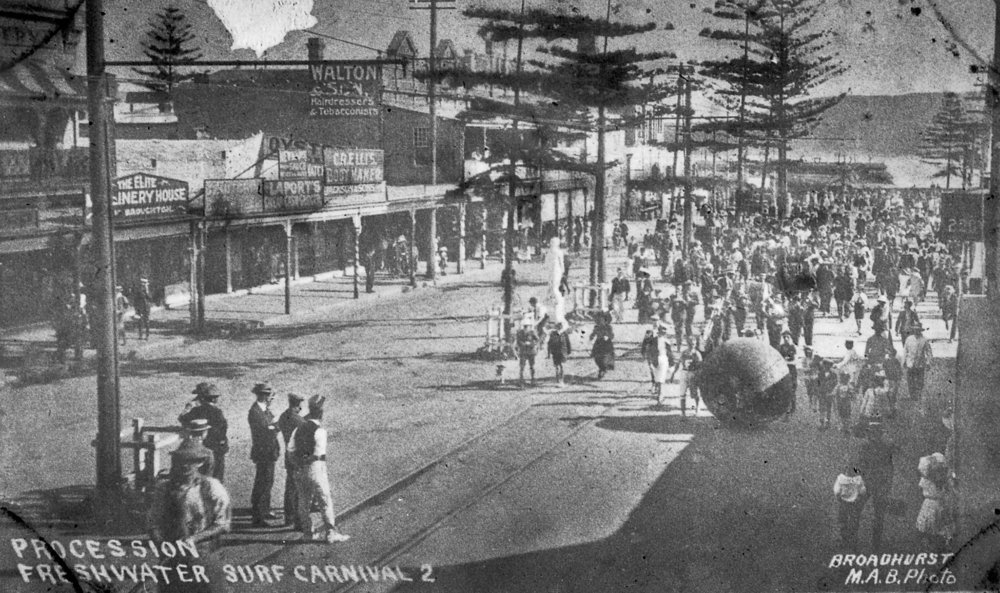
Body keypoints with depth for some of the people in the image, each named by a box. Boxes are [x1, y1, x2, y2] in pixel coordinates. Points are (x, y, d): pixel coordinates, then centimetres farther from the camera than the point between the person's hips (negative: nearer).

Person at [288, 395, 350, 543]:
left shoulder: (299, 428, 7)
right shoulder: (319, 430, -14)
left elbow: (290, 448, 6)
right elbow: (319, 453, -21)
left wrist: (297, 464, 10)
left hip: (300, 470, 7)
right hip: (315, 468, -7)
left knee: (304, 502, 14)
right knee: (325, 502, 1)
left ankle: (307, 532, 20)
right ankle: (331, 534, 3)